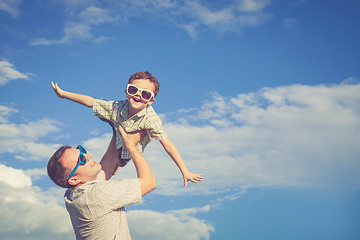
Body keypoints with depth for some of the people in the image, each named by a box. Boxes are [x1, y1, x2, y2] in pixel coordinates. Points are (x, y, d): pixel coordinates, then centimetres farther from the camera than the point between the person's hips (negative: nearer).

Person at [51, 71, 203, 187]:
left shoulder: (150, 119, -46)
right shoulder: (117, 107, -35)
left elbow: (168, 145, -48)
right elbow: (89, 101, -24)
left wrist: (185, 172, -50)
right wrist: (63, 94, -22)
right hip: (119, 136, 3)